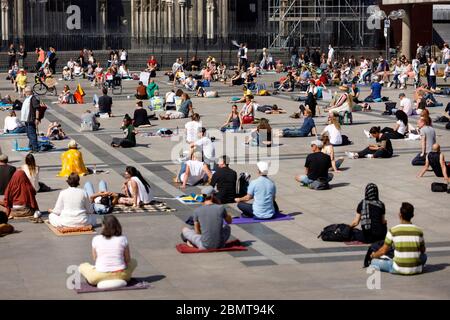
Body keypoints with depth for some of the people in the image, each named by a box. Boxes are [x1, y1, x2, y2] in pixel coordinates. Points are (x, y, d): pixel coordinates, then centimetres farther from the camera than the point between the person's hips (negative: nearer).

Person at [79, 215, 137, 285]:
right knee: (133, 262, 32)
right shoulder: (123, 239, -2)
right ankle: (122, 280, 17)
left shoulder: (96, 239, -3)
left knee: (82, 266, 30)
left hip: (99, 276, 0)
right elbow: (127, 259, 3)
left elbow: (95, 258, 4)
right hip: (120, 275, 0)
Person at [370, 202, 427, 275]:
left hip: (398, 269, 0)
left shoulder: (393, 231, -6)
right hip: (416, 270, 0)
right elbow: (423, 250, 14)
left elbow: (383, 251, 1)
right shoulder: (419, 231, 1)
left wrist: (373, 255, 23)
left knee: (374, 262, 21)